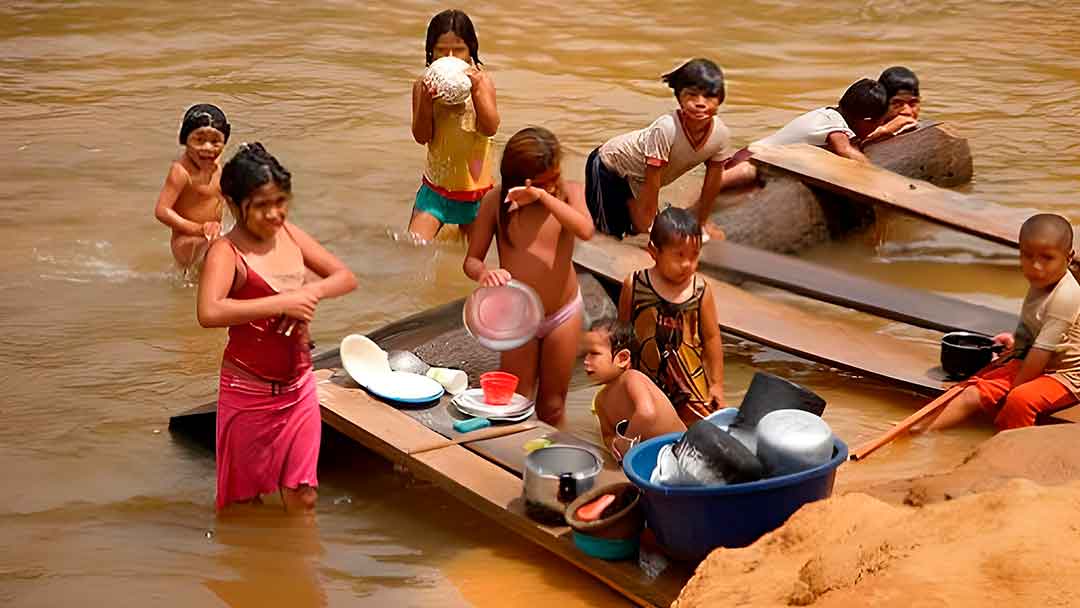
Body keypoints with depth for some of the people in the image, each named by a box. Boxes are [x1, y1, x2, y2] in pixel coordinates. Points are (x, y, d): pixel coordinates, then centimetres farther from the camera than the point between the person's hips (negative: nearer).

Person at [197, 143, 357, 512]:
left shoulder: (289, 234, 3)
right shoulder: (227, 252, -17)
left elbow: (345, 277, 9)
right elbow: (209, 313, -36)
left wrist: (312, 292, -12)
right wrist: (281, 304, -31)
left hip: (299, 386, 5)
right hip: (249, 390, -5)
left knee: (303, 499, 10)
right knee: (243, 499, 10)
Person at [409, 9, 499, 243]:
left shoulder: (481, 82, -8)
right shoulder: (423, 86, -6)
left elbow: (491, 128, -17)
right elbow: (421, 137, -9)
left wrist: (476, 90, -29)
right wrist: (426, 101, -25)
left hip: (475, 188, -1)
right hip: (435, 187, 1)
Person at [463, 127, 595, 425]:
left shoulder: (569, 192, -7)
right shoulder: (497, 200, -8)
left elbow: (585, 230, -27)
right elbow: (471, 260, -6)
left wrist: (544, 196, -35)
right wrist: (483, 273, -29)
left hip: (564, 314, 1)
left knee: (552, 406, 13)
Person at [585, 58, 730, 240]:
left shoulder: (720, 133, -23)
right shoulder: (666, 128, -40)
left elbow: (713, 181, -7)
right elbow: (652, 184, -30)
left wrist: (703, 222, 3)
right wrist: (648, 226, -22)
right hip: (608, 166, -6)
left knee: (637, 229, 11)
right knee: (608, 231, 0)